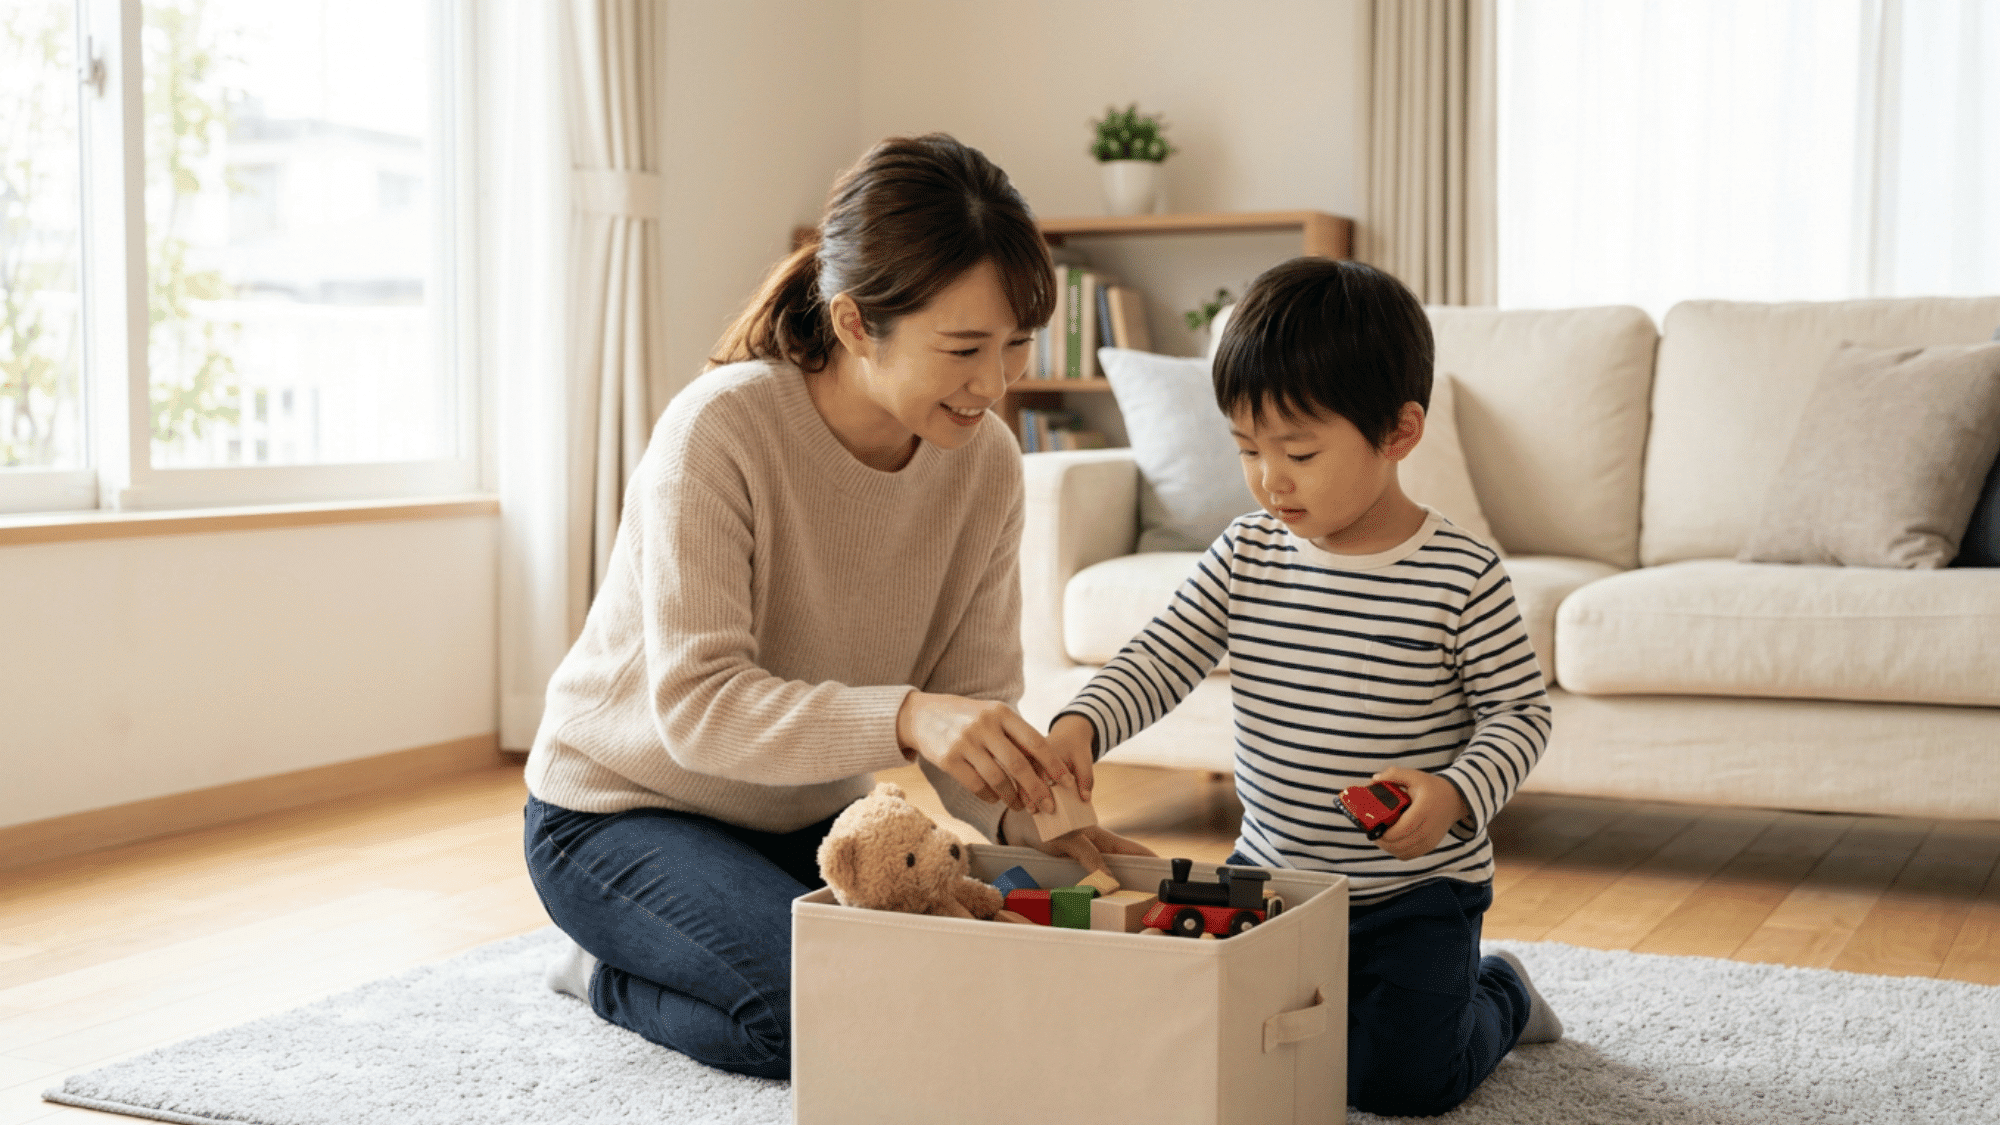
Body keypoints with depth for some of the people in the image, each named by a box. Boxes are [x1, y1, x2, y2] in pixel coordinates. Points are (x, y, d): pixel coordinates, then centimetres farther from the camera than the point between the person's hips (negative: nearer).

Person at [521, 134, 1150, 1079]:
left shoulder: (985, 462, -9)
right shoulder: (723, 430, -27)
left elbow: (975, 700, -8)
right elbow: (695, 702, -33)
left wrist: (1027, 816, -30)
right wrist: (903, 717, -49)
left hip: (808, 817, 6)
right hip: (626, 810, -6)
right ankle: (608, 973, 4)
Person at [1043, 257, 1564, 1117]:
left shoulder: (1461, 576, -15)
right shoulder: (1245, 555, -3)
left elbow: (1519, 711, -9)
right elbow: (1160, 660, -5)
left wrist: (1457, 795, -27)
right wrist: (1080, 726, -23)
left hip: (1416, 888, -4)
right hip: (1270, 870, 4)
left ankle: (1497, 996, 23)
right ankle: (1336, 997, 33)